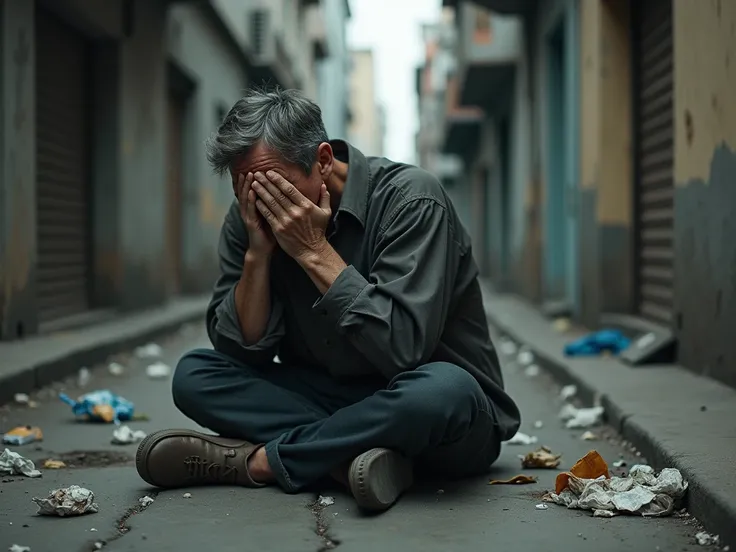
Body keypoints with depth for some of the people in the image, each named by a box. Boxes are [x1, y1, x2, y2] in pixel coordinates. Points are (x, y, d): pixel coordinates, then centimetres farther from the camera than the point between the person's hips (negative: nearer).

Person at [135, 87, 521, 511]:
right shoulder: (249, 218, -4)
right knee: (194, 375, -10)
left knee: (440, 390, -39)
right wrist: (257, 255, -19)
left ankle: (255, 460, -22)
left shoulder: (410, 198, -19)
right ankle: (352, 453, -26)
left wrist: (315, 251, -26)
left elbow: (403, 352, -28)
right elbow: (241, 351, -5)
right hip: (332, 398, 5)